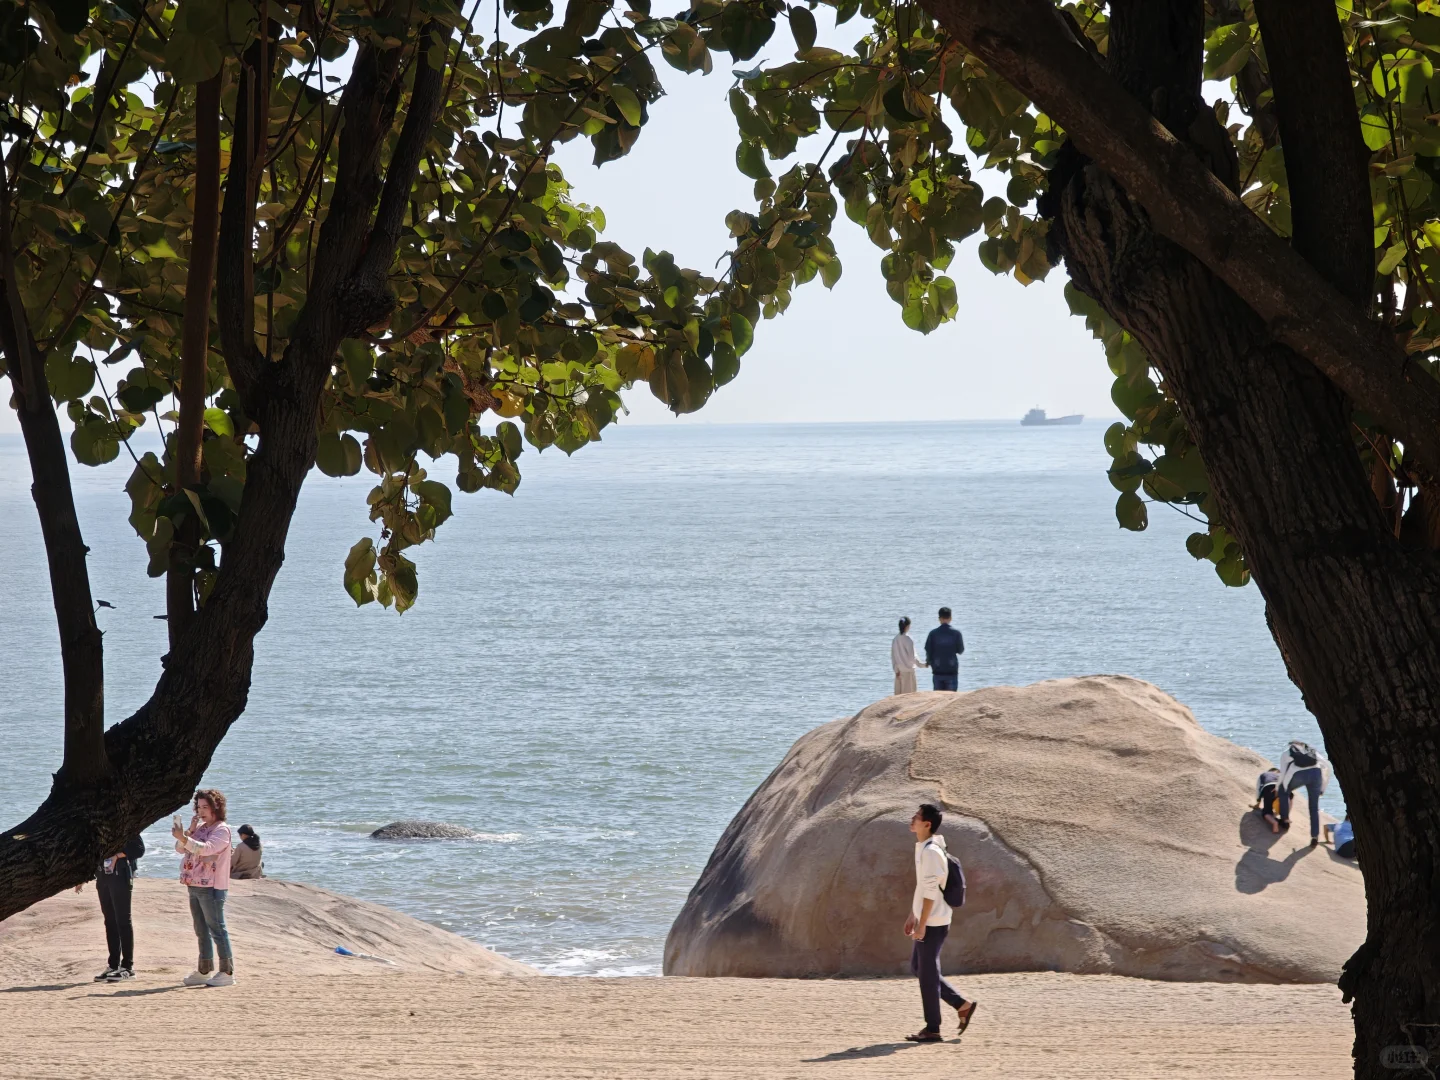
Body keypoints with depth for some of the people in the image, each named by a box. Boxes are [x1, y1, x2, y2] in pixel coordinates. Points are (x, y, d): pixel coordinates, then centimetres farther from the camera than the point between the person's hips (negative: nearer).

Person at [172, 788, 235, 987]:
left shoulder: (221, 830, -9)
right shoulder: (199, 827, 16)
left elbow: (207, 848, -26)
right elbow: (180, 849, 12)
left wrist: (184, 838, -33)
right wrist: (190, 830, -2)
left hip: (212, 886, -9)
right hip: (194, 885, 9)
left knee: (217, 929, -7)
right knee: (201, 931, 13)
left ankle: (227, 972, -6)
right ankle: (203, 971, 20)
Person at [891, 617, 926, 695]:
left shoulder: (896, 639, 1)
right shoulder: (907, 639, -14)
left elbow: (893, 656, 4)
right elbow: (912, 656, -14)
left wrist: (896, 669, 11)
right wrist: (921, 665, -1)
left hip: (899, 671, 5)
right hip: (908, 670, -5)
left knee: (899, 693, 9)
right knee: (909, 693, 1)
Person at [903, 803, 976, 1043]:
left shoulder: (931, 852, -18)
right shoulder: (922, 849, 12)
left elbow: (931, 891, -21)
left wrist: (921, 924, -21)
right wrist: (912, 916, 23)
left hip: (933, 924, -10)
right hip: (926, 922, 10)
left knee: (927, 973, -2)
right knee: (918, 967, 16)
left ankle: (932, 1029, 5)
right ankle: (962, 1005, 20)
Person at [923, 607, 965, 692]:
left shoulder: (933, 633, -3)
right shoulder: (956, 633, -5)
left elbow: (928, 650, -1)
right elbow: (960, 650, 2)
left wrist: (928, 662, 18)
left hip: (937, 670, 1)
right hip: (952, 670, -1)